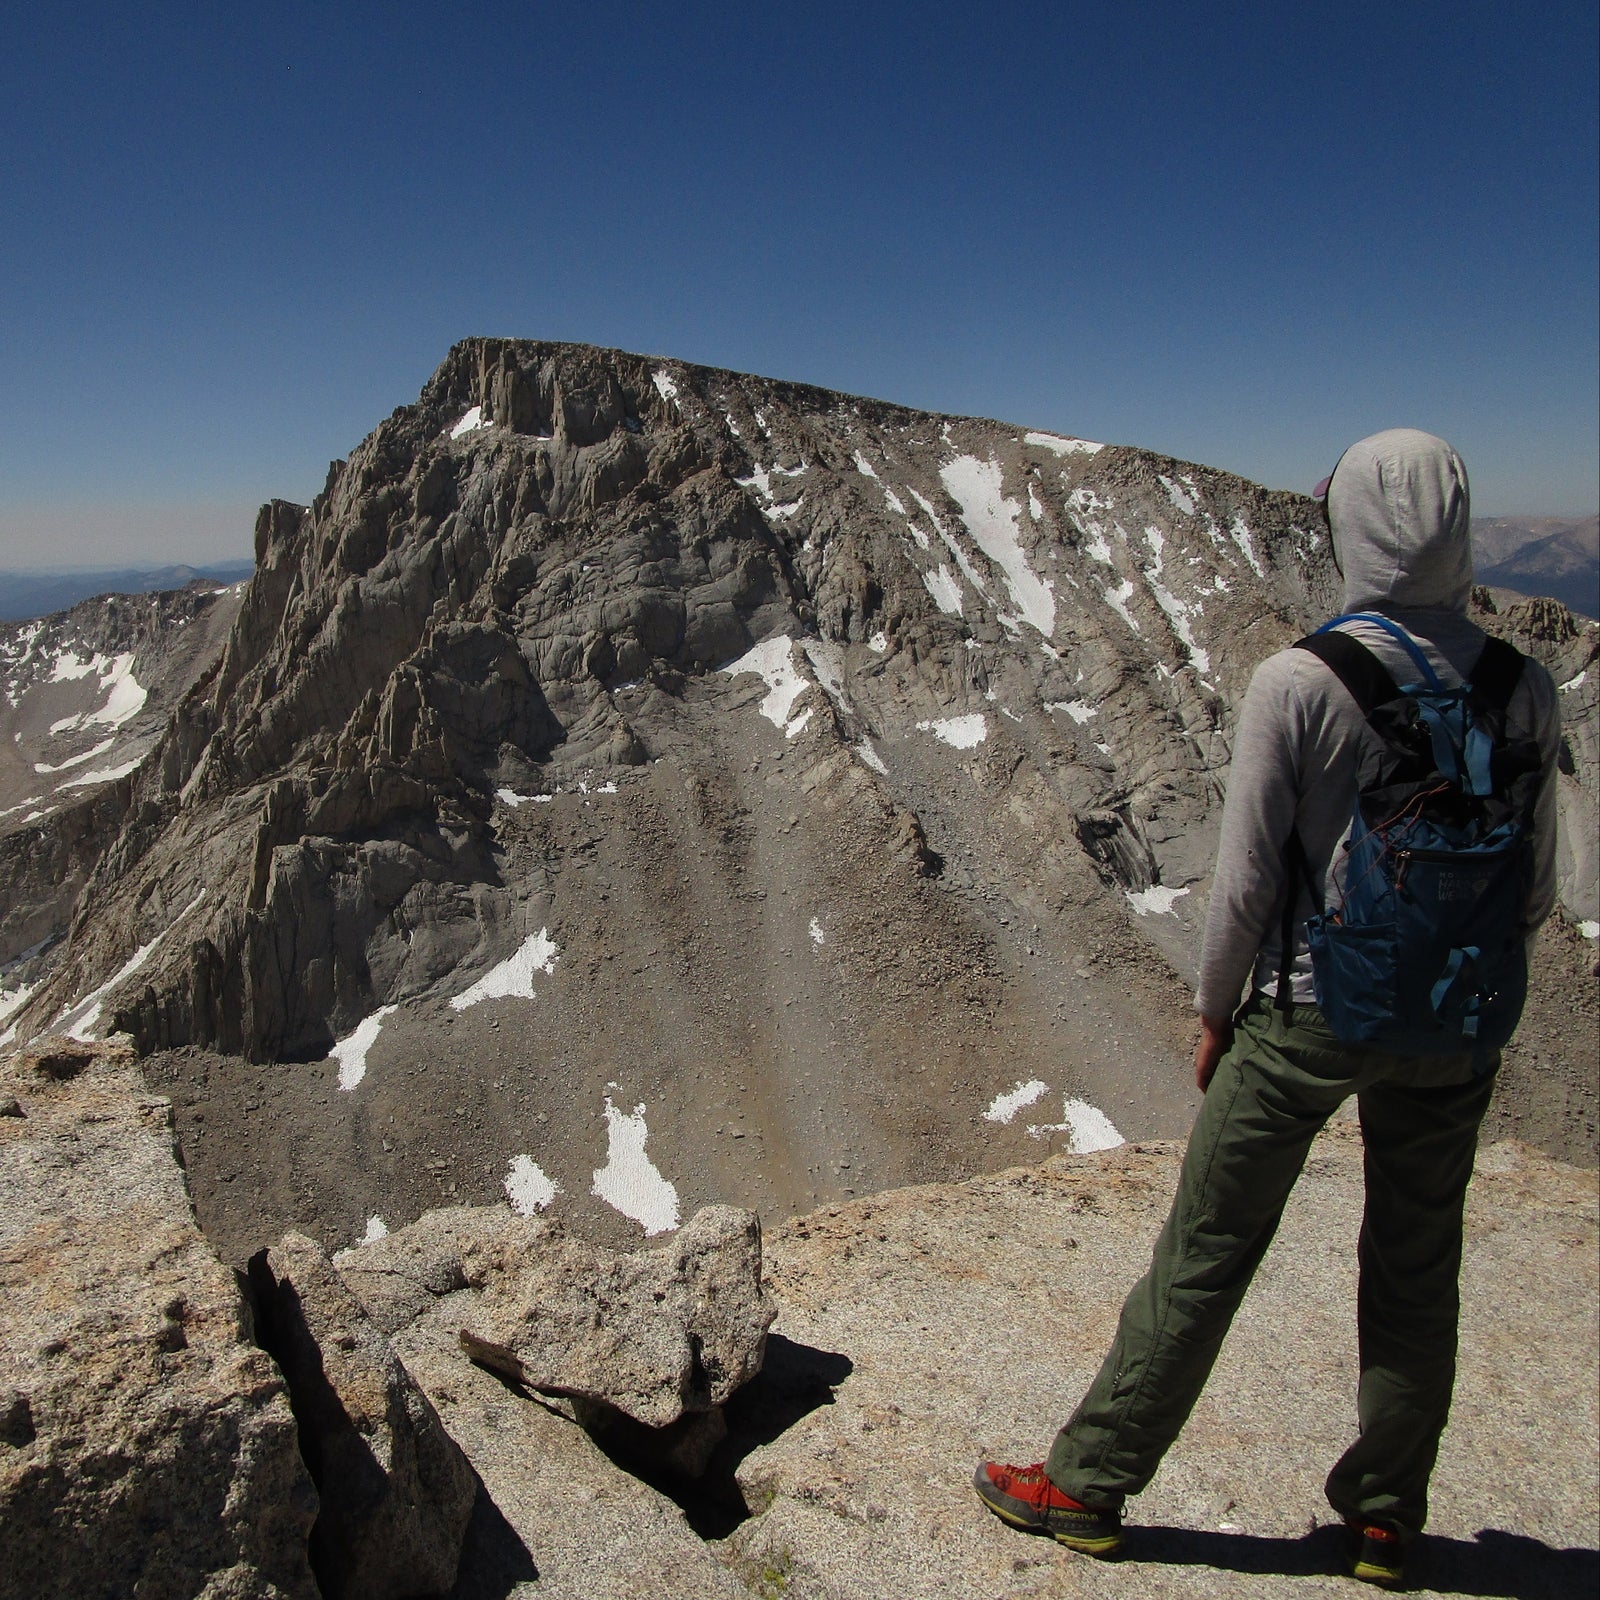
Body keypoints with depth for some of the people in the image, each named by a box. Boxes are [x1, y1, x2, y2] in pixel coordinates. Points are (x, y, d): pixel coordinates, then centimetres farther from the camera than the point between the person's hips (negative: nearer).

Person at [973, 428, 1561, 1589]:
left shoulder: (1298, 682, -17)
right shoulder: (1524, 691, -4)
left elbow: (1245, 882, -14)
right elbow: (1536, 893, 2)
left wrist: (1216, 1013, 1)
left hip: (1308, 1016, -4)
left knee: (1205, 1256, 7)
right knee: (1417, 1270, 19)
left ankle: (1090, 1484, 23)